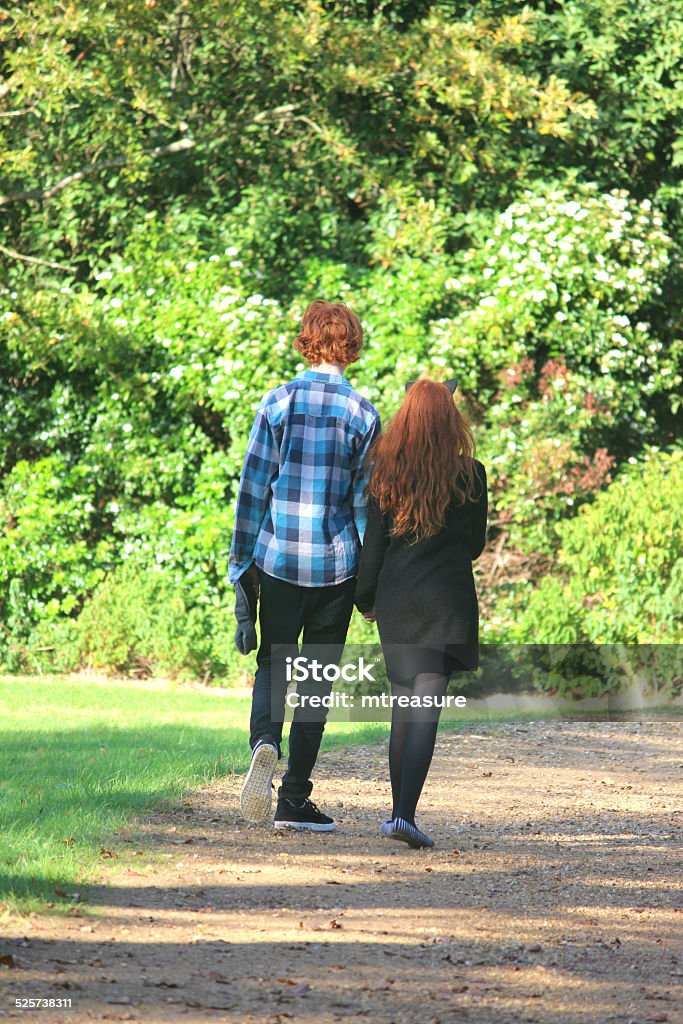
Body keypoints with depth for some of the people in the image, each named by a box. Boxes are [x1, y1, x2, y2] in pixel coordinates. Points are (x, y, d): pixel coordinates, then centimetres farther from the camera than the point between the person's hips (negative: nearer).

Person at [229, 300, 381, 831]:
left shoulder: (278, 402, -1)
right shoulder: (363, 414, -2)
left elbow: (253, 485, 0)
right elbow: (366, 499, 0)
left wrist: (244, 557, 8)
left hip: (279, 558, 0)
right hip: (336, 564, 0)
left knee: (273, 663, 12)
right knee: (318, 676, 7)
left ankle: (265, 742, -19)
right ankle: (294, 799, 7)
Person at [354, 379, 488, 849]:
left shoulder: (386, 474, 0)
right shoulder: (471, 475, -4)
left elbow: (373, 544, 2)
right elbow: (475, 545, 6)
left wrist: (366, 598, 15)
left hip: (395, 598, 3)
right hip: (447, 599, -3)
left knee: (403, 701, 16)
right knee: (427, 706, -7)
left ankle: (399, 811, 20)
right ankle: (404, 814, -20)